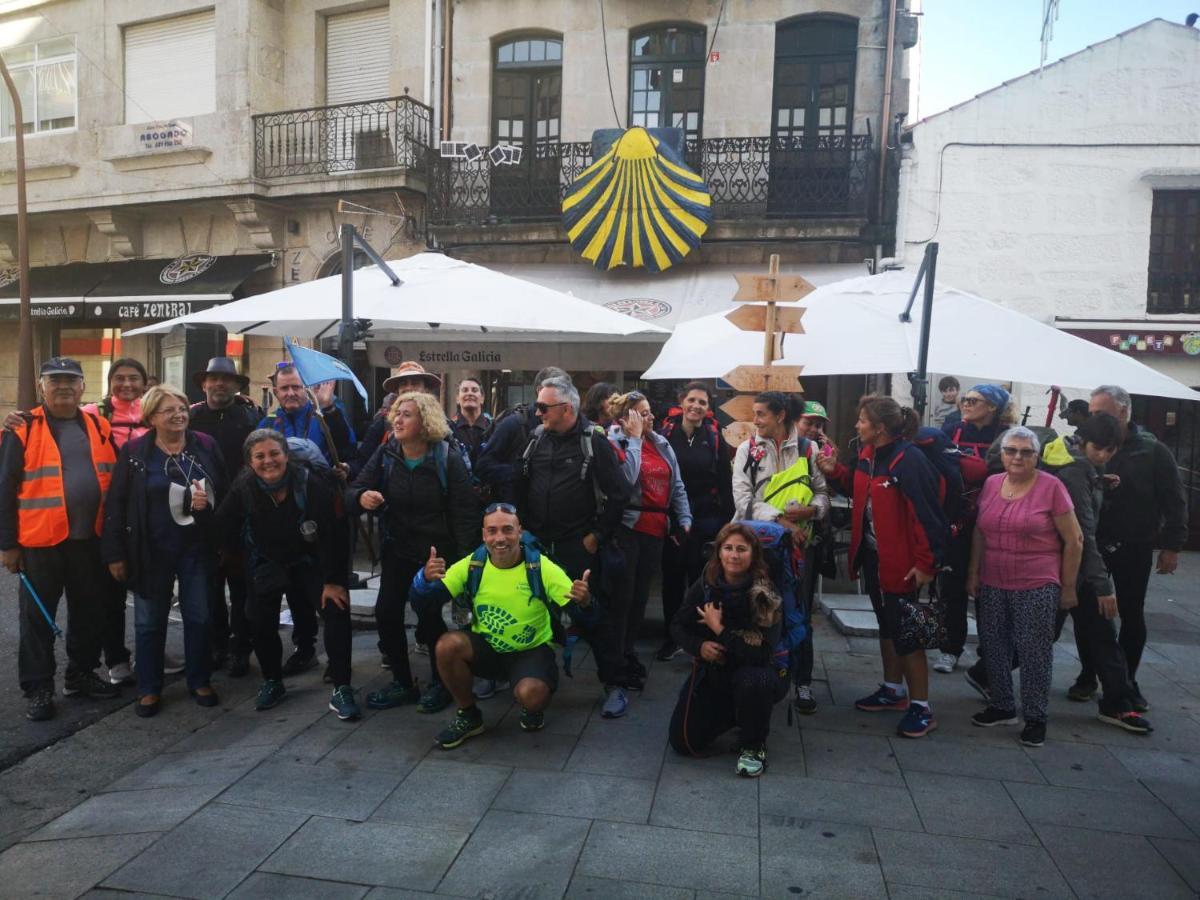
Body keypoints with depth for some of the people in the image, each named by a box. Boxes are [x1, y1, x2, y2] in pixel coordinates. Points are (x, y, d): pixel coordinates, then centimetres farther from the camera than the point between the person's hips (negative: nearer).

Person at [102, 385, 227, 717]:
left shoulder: (205, 446, 0)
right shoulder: (134, 452, -4)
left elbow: (225, 493, 5)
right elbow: (116, 505, -3)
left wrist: (207, 502, -18)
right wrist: (115, 553, -5)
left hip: (197, 548, 1)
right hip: (151, 550, -1)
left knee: (199, 616, 9)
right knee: (150, 621, 9)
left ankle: (200, 681, 25)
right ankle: (149, 689, 23)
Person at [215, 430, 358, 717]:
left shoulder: (311, 484, -27)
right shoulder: (242, 489, -18)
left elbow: (333, 533, -24)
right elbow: (225, 527, -1)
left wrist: (333, 580, -22)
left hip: (310, 561, -3)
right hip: (266, 563, 3)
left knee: (337, 611, -18)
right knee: (259, 622, 2)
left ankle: (341, 690, -9)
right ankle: (272, 682, 29)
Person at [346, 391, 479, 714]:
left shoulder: (448, 461, -13)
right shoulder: (385, 455, -3)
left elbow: (465, 513, -13)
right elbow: (351, 493, -5)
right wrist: (361, 497, -29)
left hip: (436, 552, -3)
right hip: (396, 550, 4)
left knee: (429, 616, -7)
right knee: (386, 612, -6)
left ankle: (441, 683, 19)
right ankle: (402, 683, 16)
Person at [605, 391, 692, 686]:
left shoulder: (661, 443, 11)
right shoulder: (615, 443, -8)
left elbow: (677, 486, 13)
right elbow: (626, 478, -25)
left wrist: (684, 520, 4)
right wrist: (634, 437, -18)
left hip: (656, 529, 6)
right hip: (627, 528, -6)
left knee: (641, 594, 14)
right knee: (622, 595, 0)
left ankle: (628, 651, 29)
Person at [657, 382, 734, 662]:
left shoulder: (715, 439, 1)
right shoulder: (665, 433, -1)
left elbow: (725, 485, 2)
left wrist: (727, 521, -2)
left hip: (705, 520, 0)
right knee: (672, 580, 9)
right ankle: (671, 638, 23)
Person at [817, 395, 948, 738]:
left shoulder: (909, 461, -22)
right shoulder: (868, 454, 4)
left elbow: (927, 515, -22)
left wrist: (928, 563, -21)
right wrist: (835, 471, 3)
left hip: (900, 563, -9)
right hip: (872, 556, 9)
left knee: (905, 632, 0)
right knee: (886, 624, 21)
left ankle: (921, 707, 14)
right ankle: (893, 690, 37)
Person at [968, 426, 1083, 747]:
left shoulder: (1051, 487, -8)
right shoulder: (991, 484, 5)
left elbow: (1074, 541, -4)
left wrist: (1068, 587, -2)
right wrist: (973, 573, 12)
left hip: (1036, 587, -5)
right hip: (991, 585, 5)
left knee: (1034, 651, 2)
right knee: (994, 648, 12)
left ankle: (1035, 717, 16)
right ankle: (1002, 707, 28)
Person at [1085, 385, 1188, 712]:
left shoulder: (1152, 451, -5)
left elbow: (1174, 500, -3)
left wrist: (1172, 546, -6)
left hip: (1134, 549, -1)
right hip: (1092, 544, 1)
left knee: (1132, 615, 9)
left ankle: (1127, 681, 22)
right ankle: (1088, 675, 22)